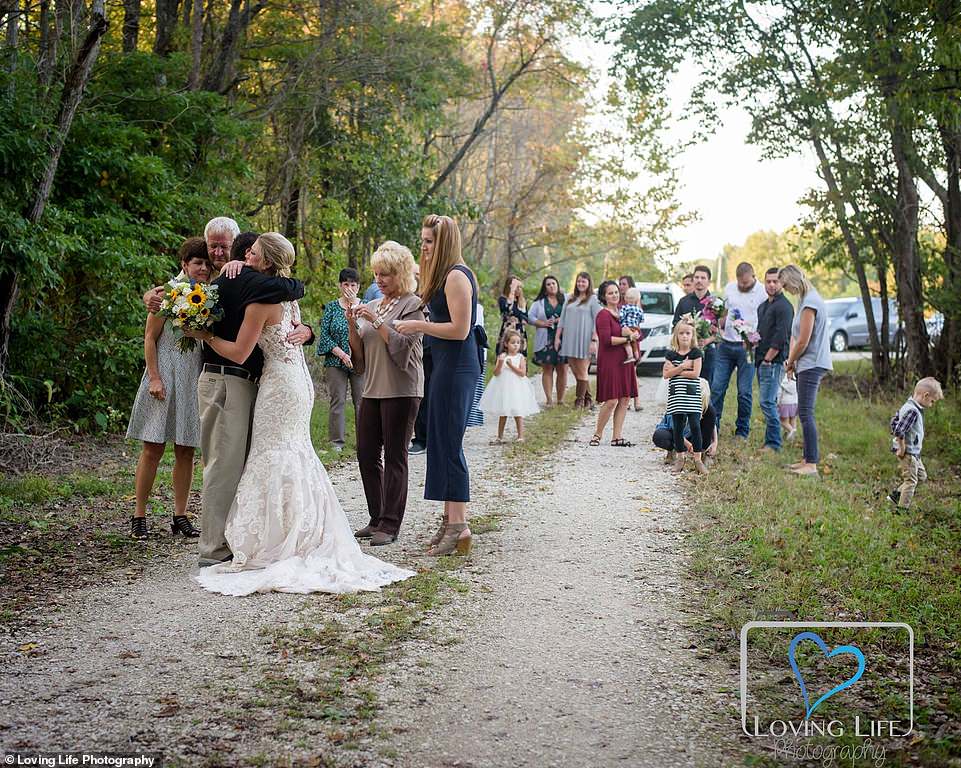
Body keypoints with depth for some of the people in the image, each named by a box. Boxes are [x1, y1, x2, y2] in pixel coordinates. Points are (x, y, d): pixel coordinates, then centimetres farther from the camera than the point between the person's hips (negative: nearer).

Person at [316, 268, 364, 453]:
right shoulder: (331, 307, 6)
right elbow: (324, 335, 1)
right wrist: (342, 354, -10)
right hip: (336, 361, 0)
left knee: (362, 402, -2)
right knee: (337, 401, -2)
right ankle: (336, 442, 3)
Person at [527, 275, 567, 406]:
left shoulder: (565, 300, 10)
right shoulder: (539, 302, 9)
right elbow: (530, 316, 2)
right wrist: (543, 323, -11)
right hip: (545, 340, 0)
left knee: (562, 369, -1)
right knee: (547, 369, -1)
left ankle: (560, 399, 7)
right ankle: (549, 399, 1)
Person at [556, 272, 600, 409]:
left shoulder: (593, 300, -1)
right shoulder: (570, 299, 16)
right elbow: (562, 319, 17)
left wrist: (594, 340, -14)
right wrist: (557, 337, 10)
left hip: (584, 340, -5)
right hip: (569, 339, 5)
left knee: (581, 372, -2)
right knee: (575, 371, 5)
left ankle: (580, 400, 5)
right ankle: (587, 399, 13)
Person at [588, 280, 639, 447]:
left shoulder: (623, 313, 17)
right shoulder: (603, 315, -8)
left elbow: (635, 332, 24)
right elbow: (607, 339, -17)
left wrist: (632, 333, 1)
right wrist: (628, 339, -12)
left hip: (624, 361, 8)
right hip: (609, 362, -8)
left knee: (625, 399, 3)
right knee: (611, 401, -11)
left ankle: (617, 437, 8)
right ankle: (597, 434, 3)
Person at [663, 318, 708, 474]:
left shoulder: (696, 353, -1)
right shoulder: (671, 354, 6)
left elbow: (696, 373, -11)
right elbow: (666, 374, -3)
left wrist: (675, 370, -9)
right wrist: (682, 366, -13)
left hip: (692, 395, -2)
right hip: (676, 396, 2)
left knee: (695, 425, -5)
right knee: (678, 427, 7)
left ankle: (697, 460, 2)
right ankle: (680, 458, 18)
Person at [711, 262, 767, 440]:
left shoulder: (763, 293, -6)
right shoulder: (730, 288, 9)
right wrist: (719, 328, 4)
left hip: (747, 346, -4)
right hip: (726, 344, 4)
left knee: (744, 392, 2)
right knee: (717, 387, 2)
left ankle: (742, 431, 13)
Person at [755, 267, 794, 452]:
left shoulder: (784, 306, -11)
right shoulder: (763, 306, 18)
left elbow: (781, 338, -17)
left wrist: (768, 359, -15)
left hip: (774, 362, -9)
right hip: (762, 362, 9)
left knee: (767, 402, -12)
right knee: (768, 402, 11)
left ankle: (773, 443, -7)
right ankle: (770, 441, 15)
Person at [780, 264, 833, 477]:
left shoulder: (810, 302, -16)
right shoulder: (806, 299, 16)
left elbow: (803, 341, -17)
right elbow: (795, 335, 18)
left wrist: (790, 362, -2)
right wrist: (791, 360, 8)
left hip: (812, 364, -10)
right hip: (807, 364, 10)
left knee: (806, 413, -12)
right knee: (804, 413, 12)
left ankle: (811, 465, -13)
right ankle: (807, 459, 17)